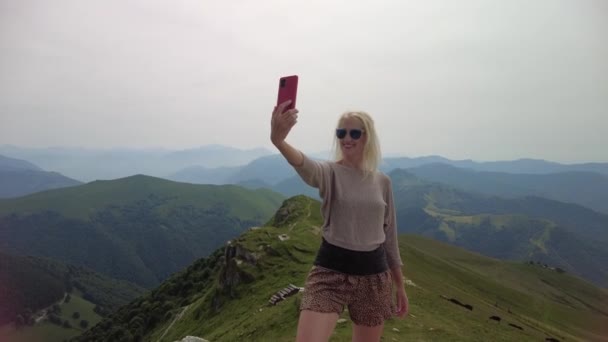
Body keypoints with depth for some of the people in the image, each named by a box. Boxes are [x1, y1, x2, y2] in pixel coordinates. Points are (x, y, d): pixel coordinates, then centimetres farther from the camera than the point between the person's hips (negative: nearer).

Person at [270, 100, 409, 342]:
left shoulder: (382, 181, 5)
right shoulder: (330, 172, -7)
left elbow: (389, 234, 12)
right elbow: (306, 167, -33)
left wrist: (399, 284, 14)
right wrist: (278, 140, -55)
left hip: (373, 274, 4)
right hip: (330, 270, -3)